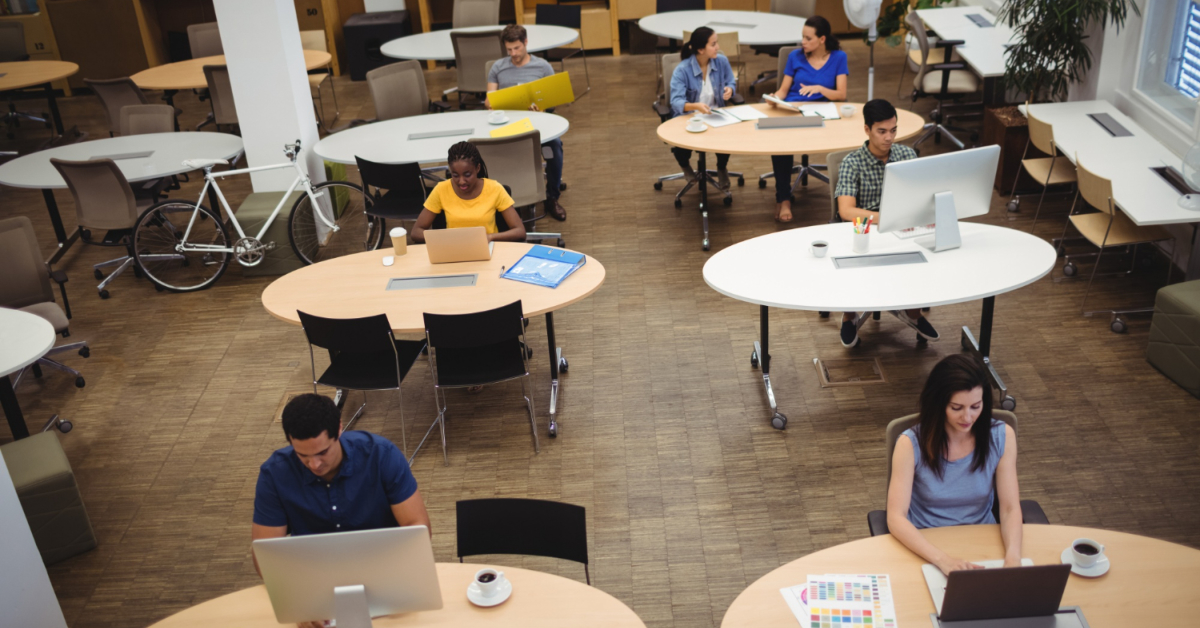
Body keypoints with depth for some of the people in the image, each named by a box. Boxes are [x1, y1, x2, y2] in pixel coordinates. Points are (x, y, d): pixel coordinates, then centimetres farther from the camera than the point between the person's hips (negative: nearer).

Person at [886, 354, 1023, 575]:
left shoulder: (1002, 437, -6)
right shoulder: (912, 443, -14)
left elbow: (1010, 509, -7)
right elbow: (896, 518, -19)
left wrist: (1013, 556, -27)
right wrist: (942, 559, -35)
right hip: (926, 547, -2)